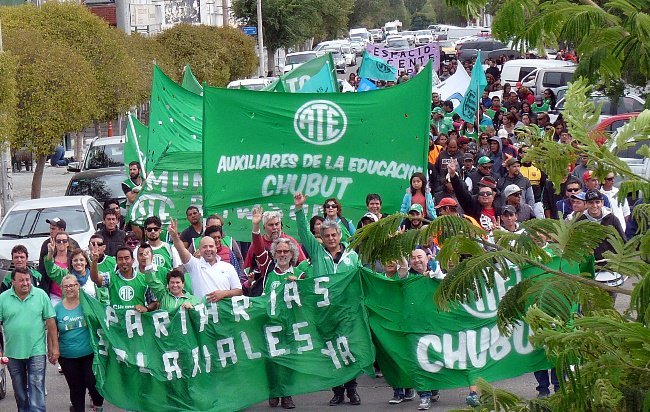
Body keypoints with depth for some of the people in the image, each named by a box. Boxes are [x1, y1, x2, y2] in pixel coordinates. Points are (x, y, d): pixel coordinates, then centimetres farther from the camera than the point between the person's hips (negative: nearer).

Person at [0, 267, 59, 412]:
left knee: (37, 392, -8)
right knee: (19, 393, 14)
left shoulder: (41, 295, -3)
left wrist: (55, 347, -1)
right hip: (13, 353, 2)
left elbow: (51, 323, 1)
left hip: (36, 352, -2)